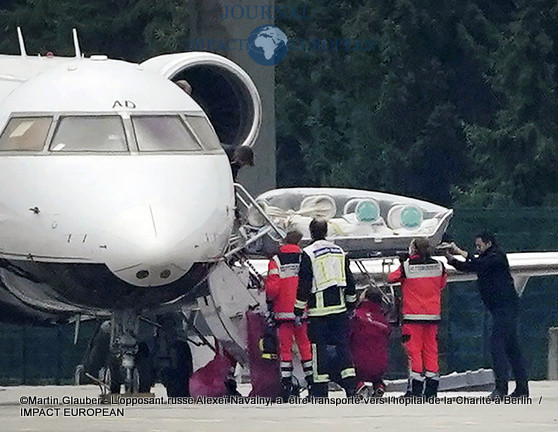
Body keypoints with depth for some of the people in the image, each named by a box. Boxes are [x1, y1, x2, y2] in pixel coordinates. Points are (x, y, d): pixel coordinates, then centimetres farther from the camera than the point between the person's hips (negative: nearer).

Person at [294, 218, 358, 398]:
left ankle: (320, 388, 1)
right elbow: (349, 280, 15)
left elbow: (304, 284, -10)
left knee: (319, 347, 0)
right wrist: (352, 305, 25)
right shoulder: (339, 252, 9)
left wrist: (299, 311, -4)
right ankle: (350, 385, 0)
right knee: (342, 344, 8)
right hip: (339, 308, 5)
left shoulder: (308, 254, -8)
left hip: (319, 309, -5)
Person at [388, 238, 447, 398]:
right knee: (431, 349, 10)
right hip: (433, 314, 4)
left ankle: (415, 389, -5)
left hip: (413, 314, -4)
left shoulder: (406, 266, -10)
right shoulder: (438, 266, 0)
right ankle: (431, 389, 10)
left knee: (414, 350, 0)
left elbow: (392, 278, 5)